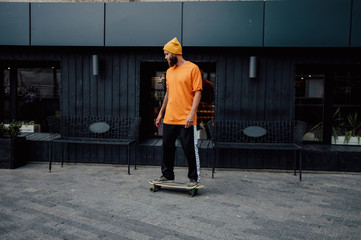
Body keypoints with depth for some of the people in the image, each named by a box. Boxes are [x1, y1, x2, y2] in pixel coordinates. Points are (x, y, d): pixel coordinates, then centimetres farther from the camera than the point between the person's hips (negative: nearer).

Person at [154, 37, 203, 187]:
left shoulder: (192, 68, -6)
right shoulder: (169, 71, 15)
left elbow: (197, 92, -11)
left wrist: (192, 114, -19)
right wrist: (161, 113, 21)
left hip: (186, 120, -7)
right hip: (169, 118, 7)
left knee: (190, 149, 0)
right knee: (167, 147, 12)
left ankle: (194, 178, 13)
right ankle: (167, 175, 27)